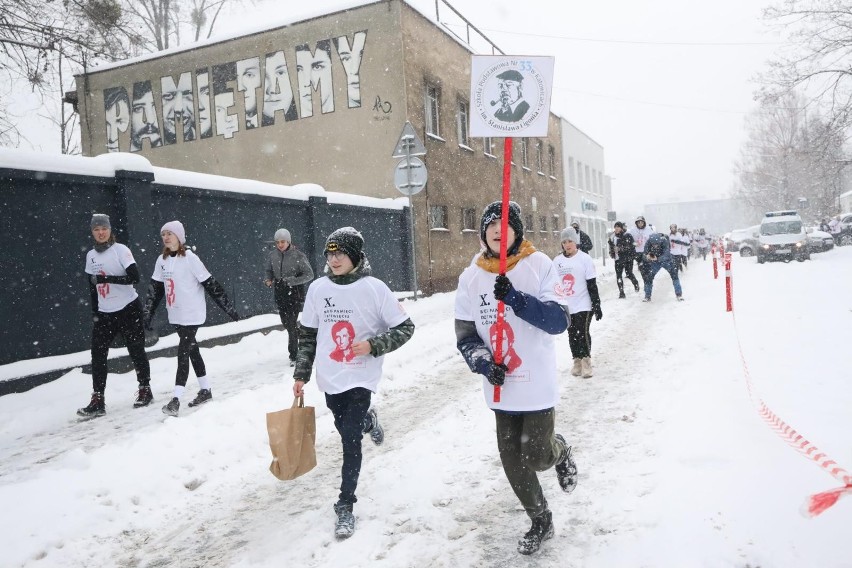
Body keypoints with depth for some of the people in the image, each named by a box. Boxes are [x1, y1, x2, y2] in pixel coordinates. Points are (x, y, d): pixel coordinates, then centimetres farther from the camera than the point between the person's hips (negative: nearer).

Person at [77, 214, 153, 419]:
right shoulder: (91, 256, 9)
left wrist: (107, 278, -23)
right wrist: (94, 311, 14)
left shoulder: (120, 250, -8)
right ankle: (97, 401, 3)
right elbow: (92, 285, 16)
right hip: (104, 314, 5)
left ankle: (145, 390, 20)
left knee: (136, 351, 4)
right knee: (98, 355, -1)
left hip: (128, 309, -5)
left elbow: (134, 277, -17)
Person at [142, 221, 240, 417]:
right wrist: (147, 316, 7)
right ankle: (205, 390, 26)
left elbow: (210, 284, -13)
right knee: (192, 350, 14)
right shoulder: (162, 260, 6)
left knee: (183, 353, -9)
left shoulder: (190, 258, -14)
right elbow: (155, 289, 9)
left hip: (192, 315, -7)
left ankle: (176, 400, -8)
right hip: (175, 315, 7)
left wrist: (229, 308, -11)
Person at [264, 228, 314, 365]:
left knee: (291, 324, -7)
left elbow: (309, 275, -10)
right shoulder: (272, 255, 0)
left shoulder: (298, 256, -14)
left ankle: (293, 355, 4)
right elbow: (268, 270, 17)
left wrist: (291, 281, -21)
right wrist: (269, 280, -5)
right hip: (280, 294, 5)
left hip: (295, 293, -5)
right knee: (285, 323, 15)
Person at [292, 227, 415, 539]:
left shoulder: (374, 288, -14)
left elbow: (405, 328, -8)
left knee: (350, 440, -6)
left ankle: (345, 505, 11)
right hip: (330, 379, 5)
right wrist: (301, 374, 6)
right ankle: (367, 421, 57)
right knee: (346, 430, 22)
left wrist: (374, 345, -21)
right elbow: (307, 335, 8)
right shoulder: (317, 288, -2)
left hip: (360, 378, -4)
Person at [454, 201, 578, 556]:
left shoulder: (539, 266, -9)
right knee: (512, 462, 12)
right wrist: (481, 360, -17)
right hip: (501, 387, 3)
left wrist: (516, 299, -29)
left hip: (537, 384, -3)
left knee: (536, 457, 0)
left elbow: (559, 321, -15)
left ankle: (559, 451, 38)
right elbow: (465, 334, 2)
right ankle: (540, 521, 37)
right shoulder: (471, 277, -1)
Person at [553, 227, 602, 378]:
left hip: (583, 305, -4)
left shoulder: (585, 259, -4)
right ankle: (577, 361, 20)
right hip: (565, 306, 4)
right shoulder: (557, 261, 7)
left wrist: (597, 306, -7)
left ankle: (586, 361, 4)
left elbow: (592, 285, -5)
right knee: (572, 335, 9)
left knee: (583, 333, -10)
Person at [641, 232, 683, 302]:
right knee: (648, 277, -4)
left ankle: (679, 294, 1)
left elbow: (666, 255, -37)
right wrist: (647, 257, -42)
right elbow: (645, 254, -18)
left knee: (674, 275, -11)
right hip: (655, 262, 2)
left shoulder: (664, 241, -31)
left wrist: (657, 258, -53)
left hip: (666, 260, -2)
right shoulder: (648, 243, -25)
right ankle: (647, 296, 10)